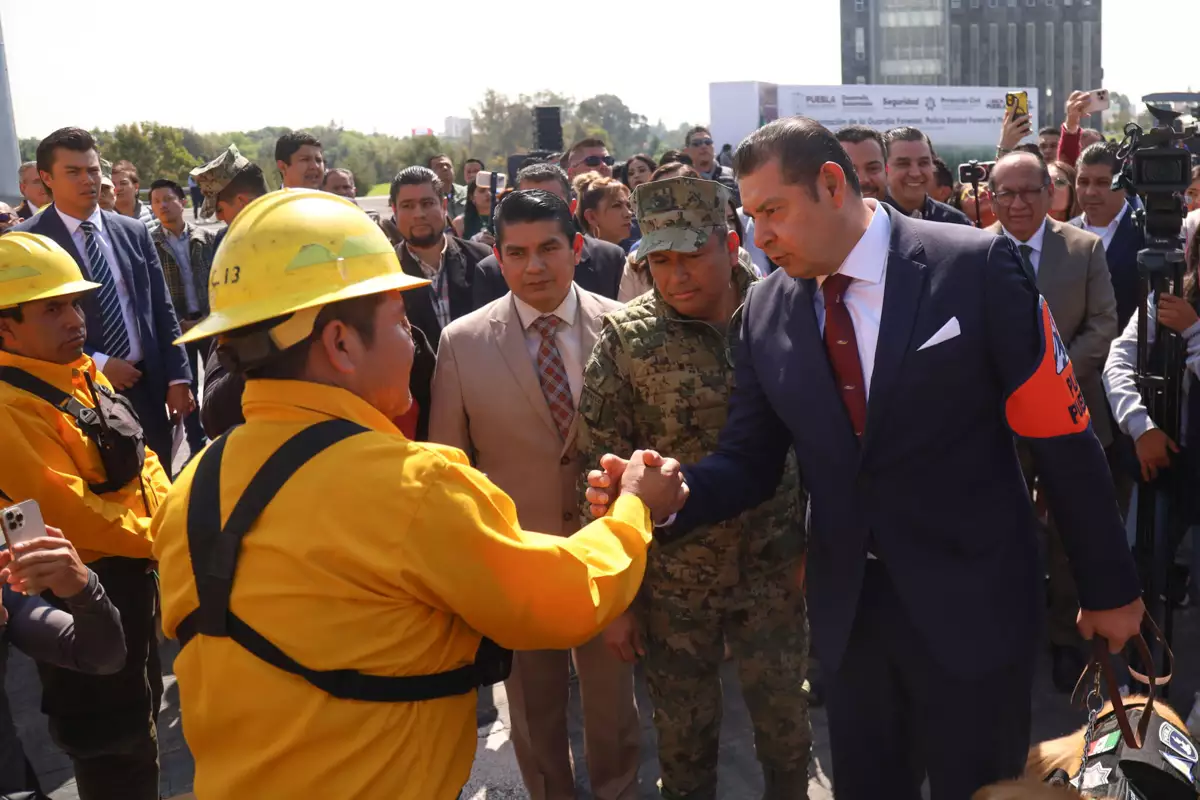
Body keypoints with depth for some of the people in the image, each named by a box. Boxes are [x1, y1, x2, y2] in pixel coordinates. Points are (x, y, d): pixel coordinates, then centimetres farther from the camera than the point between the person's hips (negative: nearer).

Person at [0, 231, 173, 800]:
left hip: (131, 571, 9)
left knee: (139, 714, 25)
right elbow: (69, 511, -25)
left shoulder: (82, 374, 7)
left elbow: (140, 464, 12)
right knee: (114, 747, 6)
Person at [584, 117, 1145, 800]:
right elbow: (750, 463, 3)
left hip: (970, 602, -3)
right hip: (847, 605, 4)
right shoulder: (765, 312, -1)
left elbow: (1063, 439, -8)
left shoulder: (976, 267, -13)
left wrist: (1110, 586, -2)